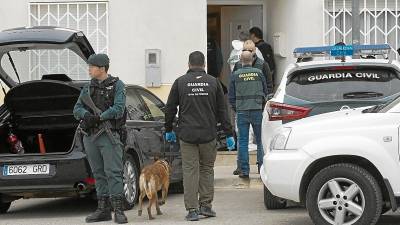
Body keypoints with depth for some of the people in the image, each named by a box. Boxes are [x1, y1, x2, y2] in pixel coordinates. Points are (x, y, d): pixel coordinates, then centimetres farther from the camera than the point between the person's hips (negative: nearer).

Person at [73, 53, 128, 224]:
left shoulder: (117, 85, -1)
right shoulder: (88, 88, 15)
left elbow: (118, 109, -13)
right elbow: (77, 108, 7)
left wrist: (98, 118, -19)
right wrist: (87, 115, -14)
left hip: (109, 135, -6)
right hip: (90, 136, 6)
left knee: (113, 172, -11)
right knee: (99, 173, 8)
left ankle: (118, 210, -13)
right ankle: (103, 209, 13)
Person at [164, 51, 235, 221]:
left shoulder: (180, 82, 2)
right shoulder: (213, 82, 4)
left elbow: (170, 109, 5)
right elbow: (222, 111, 6)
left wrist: (168, 130, 18)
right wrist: (228, 134, 9)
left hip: (187, 135, -1)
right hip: (208, 135, 1)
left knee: (190, 171, 0)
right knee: (207, 169, 13)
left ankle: (192, 209, -3)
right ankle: (206, 205, 11)